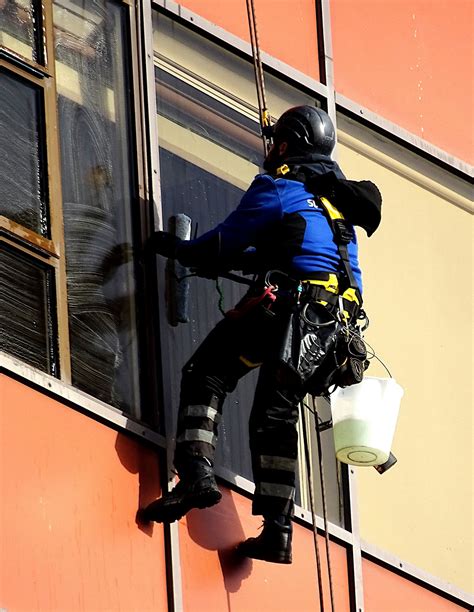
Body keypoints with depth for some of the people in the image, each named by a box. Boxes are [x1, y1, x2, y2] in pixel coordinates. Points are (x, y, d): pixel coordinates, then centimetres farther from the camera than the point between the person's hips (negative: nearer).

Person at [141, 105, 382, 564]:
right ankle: (277, 530, 3)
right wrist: (225, 260, 35)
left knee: (207, 375, -1)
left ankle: (196, 474, -21)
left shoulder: (279, 187, 0)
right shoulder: (341, 199, 26)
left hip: (281, 307, -7)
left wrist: (178, 249, 19)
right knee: (276, 414, 10)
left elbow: (225, 242, 1)